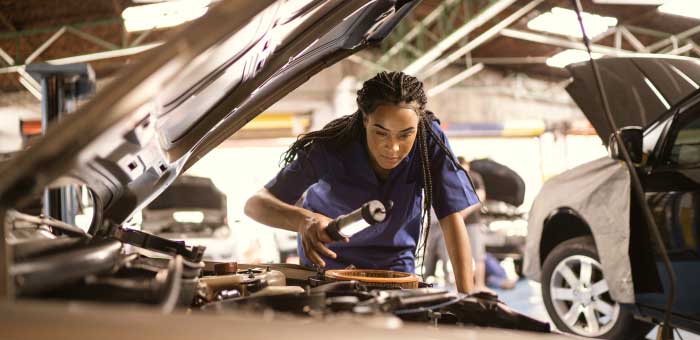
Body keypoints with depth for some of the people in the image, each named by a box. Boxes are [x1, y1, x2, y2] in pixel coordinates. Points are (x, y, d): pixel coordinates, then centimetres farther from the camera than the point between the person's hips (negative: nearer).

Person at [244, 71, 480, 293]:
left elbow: (452, 218, -24)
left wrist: (466, 297, -34)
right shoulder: (330, 150, -29)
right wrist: (303, 219, -52)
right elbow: (255, 204, -30)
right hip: (330, 262, 0)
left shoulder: (430, 142, -25)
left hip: (395, 269, 1)